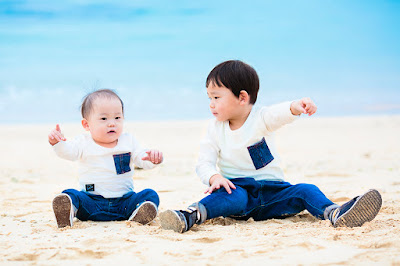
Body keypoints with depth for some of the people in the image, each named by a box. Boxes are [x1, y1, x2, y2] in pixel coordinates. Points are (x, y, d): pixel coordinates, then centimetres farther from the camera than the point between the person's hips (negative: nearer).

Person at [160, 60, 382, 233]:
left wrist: (295, 107, -50)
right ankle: (192, 216, -60)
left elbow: (280, 114, -26)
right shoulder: (216, 130, 4)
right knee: (235, 197, -36)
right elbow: (204, 163, 0)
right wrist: (215, 178, -25)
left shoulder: (261, 118, -2)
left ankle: (334, 213, -50)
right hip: (238, 188, -1)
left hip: (272, 189, 1)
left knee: (304, 191, -24)